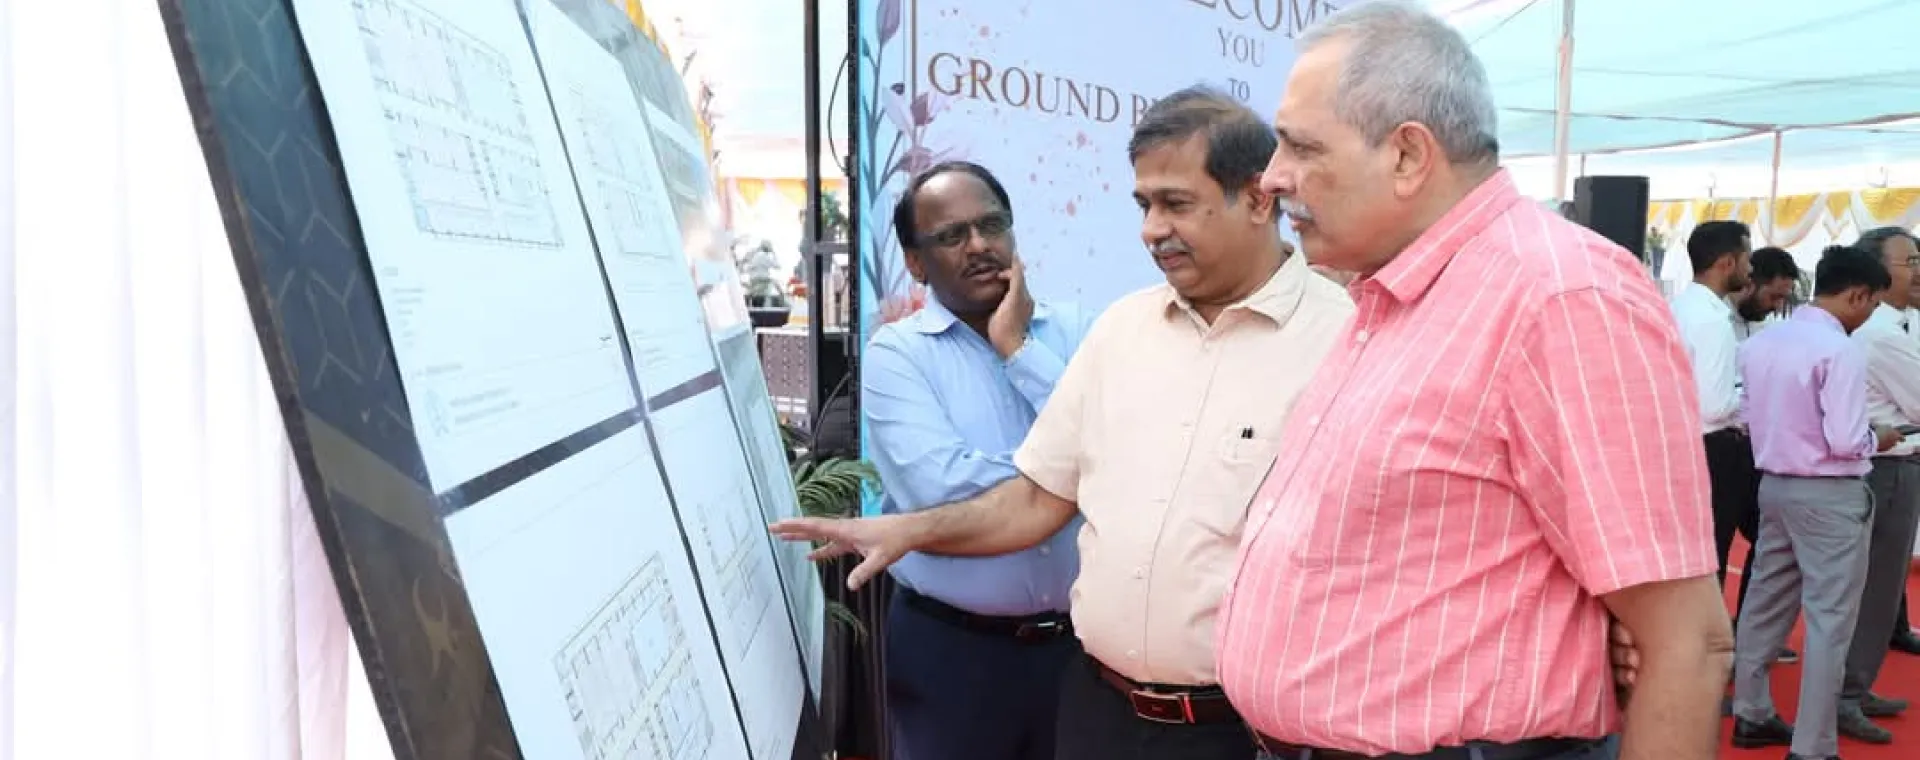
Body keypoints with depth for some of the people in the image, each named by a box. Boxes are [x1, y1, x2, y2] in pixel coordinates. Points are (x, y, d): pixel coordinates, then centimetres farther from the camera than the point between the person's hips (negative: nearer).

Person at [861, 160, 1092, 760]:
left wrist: (1020, 350, -12)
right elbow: (936, 489, -22)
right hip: (950, 646, -3)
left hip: (1080, 638, 3)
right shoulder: (895, 353, -7)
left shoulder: (1072, 331, 3)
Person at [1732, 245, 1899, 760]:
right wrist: (1877, 440, -1)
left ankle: (1752, 714, 28)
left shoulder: (1761, 343, 4)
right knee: (1829, 619, 0)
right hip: (1829, 495, -8)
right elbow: (1844, 441, -20)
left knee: (1767, 602, 16)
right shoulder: (1841, 350, -18)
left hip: (1774, 484, 8)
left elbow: (1747, 415, 11)